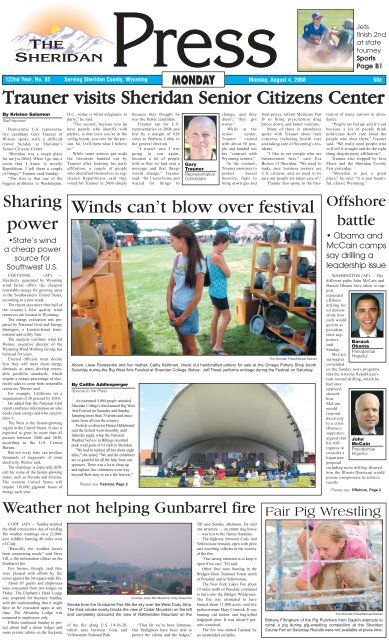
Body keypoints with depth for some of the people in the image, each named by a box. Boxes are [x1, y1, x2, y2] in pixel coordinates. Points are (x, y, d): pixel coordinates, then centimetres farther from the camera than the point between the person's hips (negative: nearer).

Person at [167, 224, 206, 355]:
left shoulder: (198, 262, -20)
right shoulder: (177, 258, 0)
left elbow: (197, 296, -18)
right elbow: (171, 285, 7)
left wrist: (183, 317, -13)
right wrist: (169, 309, -3)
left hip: (188, 311, -6)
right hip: (175, 308, 6)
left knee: (190, 345, 9)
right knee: (182, 342, 19)